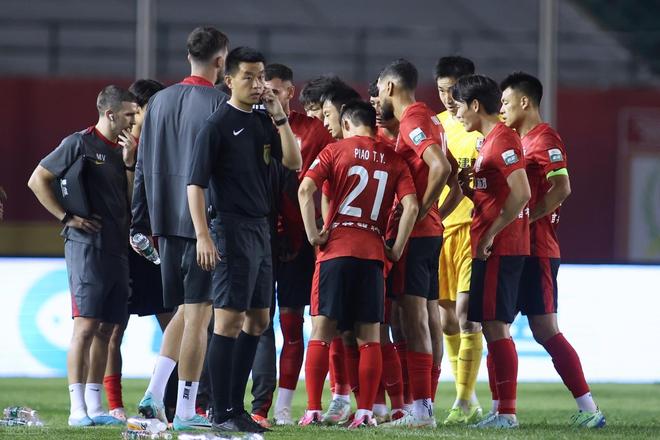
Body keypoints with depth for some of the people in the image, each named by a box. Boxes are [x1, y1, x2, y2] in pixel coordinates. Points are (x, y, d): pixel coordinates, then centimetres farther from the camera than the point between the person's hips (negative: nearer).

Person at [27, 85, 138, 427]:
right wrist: (66, 217, -9)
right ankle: (78, 408, -13)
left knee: (106, 329, 7)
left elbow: (131, 201, 16)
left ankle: (94, 406, 11)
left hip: (117, 247, 8)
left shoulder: (121, 150, 16)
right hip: (87, 246, -8)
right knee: (85, 326, -12)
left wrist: (129, 163, 5)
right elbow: (37, 180, -6)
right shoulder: (80, 144, -6)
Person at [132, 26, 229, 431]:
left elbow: (144, 166, 12)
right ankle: (186, 410, -1)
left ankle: (155, 393, 6)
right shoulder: (221, 103, -10)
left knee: (185, 310, 19)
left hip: (167, 219, 6)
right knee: (198, 315, -1)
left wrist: (140, 224, 17)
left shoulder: (160, 101, 9)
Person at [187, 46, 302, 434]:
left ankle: (237, 407, 19)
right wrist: (203, 236, -20)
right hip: (233, 229, -8)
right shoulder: (218, 125, -9)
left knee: (258, 320, 12)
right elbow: (195, 184, -12)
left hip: (261, 228, 8)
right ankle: (222, 414, -8)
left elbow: (294, 162, 4)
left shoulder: (264, 122, 12)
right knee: (230, 318, -9)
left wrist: (279, 116, -4)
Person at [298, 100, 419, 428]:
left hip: (336, 250, -2)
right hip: (373, 252, 2)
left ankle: (313, 411, -3)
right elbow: (411, 206, -2)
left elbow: (306, 189, -11)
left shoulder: (335, 151, 2)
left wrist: (313, 234, -5)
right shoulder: (393, 159, 9)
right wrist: (396, 249, 4)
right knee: (369, 336, 6)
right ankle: (365, 412, 0)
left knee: (321, 331, 2)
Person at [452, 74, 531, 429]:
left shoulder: (501, 140, -13)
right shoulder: (491, 140, 18)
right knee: (494, 328, 10)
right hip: (495, 248, 10)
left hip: (499, 248, -10)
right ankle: (503, 409, 13)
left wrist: (490, 234, -19)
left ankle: (506, 413, -9)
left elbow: (521, 194, -22)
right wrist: (465, 188, 7)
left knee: (494, 326, -9)